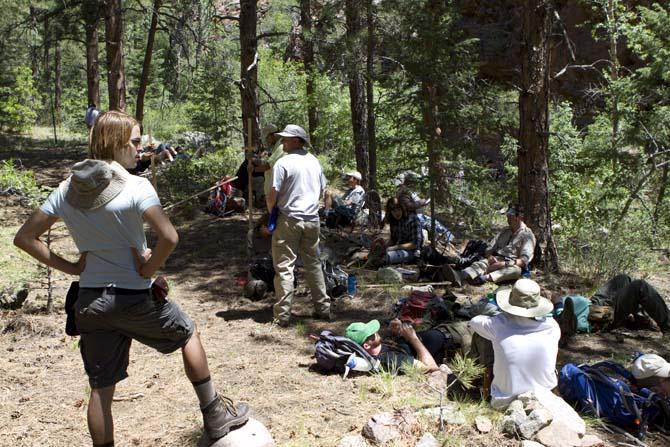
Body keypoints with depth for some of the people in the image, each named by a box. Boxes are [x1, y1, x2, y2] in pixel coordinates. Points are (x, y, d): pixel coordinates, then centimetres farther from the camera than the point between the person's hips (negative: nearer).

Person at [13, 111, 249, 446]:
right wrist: (149, 270, -11)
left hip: (89, 302, 5)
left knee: (101, 389, 13)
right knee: (187, 333, 21)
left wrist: (68, 266, 2)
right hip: (134, 298, -4)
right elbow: (169, 237, -27)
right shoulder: (135, 187, -16)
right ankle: (214, 417, 29)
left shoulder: (66, 190, 2)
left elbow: (25, 237, 5)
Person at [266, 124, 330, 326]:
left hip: (289, 220, -6)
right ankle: (323, 308, 18)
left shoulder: (283, 162, -11)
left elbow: (273, 194, -12)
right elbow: (322, 190, 17)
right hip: (312, 219, 6)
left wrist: (270, 211, 6)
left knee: (284, 266, -1)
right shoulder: (314, 161, 9)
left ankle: (283, 314, -2)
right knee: (314, 264, 14)